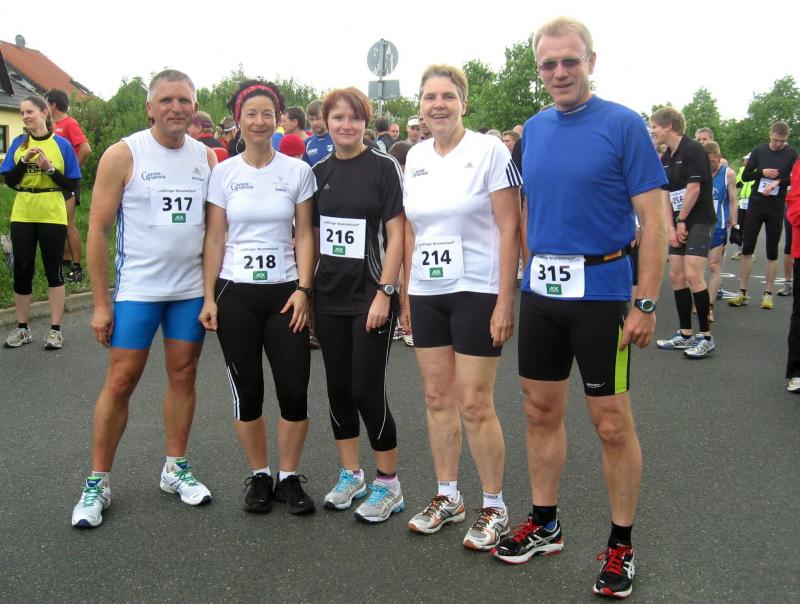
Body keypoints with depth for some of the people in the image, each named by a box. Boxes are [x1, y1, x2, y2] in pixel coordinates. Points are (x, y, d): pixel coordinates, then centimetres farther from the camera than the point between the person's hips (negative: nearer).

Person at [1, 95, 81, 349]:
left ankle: (56, 329, 10)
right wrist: (24, 160, -12)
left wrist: (49, 168, -15)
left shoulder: (61, 144, -1)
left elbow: (73, 184, -2)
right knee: (22, 271, 6)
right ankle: (22, 328, 17)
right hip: (22, 216, 3)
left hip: (52, 216, -3)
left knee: (53, 271, 4)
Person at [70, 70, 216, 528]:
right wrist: (101, 303, -9)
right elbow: (98, 229, -6)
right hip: (137, 289, -3)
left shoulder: (206, 157, 5)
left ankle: (177, 468, 24)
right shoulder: (123, 155, -7)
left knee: (184, 377, 9)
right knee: (120, 382, 0)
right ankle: (98, 482, 12)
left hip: (192, 289, 4)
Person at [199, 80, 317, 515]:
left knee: (294, 393, -2)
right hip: (235, 294, 1)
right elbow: (214, 239, 3)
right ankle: (259, 475, 24)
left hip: (285, 293, 0)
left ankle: (289, 476, 17)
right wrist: (208, 297, -2)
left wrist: (303, 289, -8)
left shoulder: (298, 171, 2)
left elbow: (305, 234, 2)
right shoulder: (224, 173, 3)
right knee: (247, 394, 6)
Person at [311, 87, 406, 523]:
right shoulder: (318, 172, 9)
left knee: (367, 391, -4)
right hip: (329, 297, 5)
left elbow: (396, 233, -9)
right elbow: (311, 235, 13)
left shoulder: (384, 166, -5)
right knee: (338, 388, 11)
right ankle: (351, 476, 27)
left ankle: (388, 486, 12)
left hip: (370, 297, -5)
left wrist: (385, 292, -15)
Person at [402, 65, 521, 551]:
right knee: (438, 397, 12)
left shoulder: (489, 150, -8)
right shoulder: (415, 157, 9)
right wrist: (406, 294, 12)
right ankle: (448, 497, 27)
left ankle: (495, 507, 15)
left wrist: (505, 301, -15)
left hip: (476, 292, -6)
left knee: (474, 405, -3)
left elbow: (509, 229, -11)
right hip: (426, 294, 6)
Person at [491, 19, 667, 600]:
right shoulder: (534, 130, 9)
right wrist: (526, 276, 12)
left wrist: (646, 303, -15)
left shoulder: (623, 125, -8)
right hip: (541, 290, 6)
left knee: (612, 423, 2)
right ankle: (545, 524, 30)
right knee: (542, 412, 13)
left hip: (601, 292, -5)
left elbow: (653, 219, -11)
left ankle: (622, 543, 19)